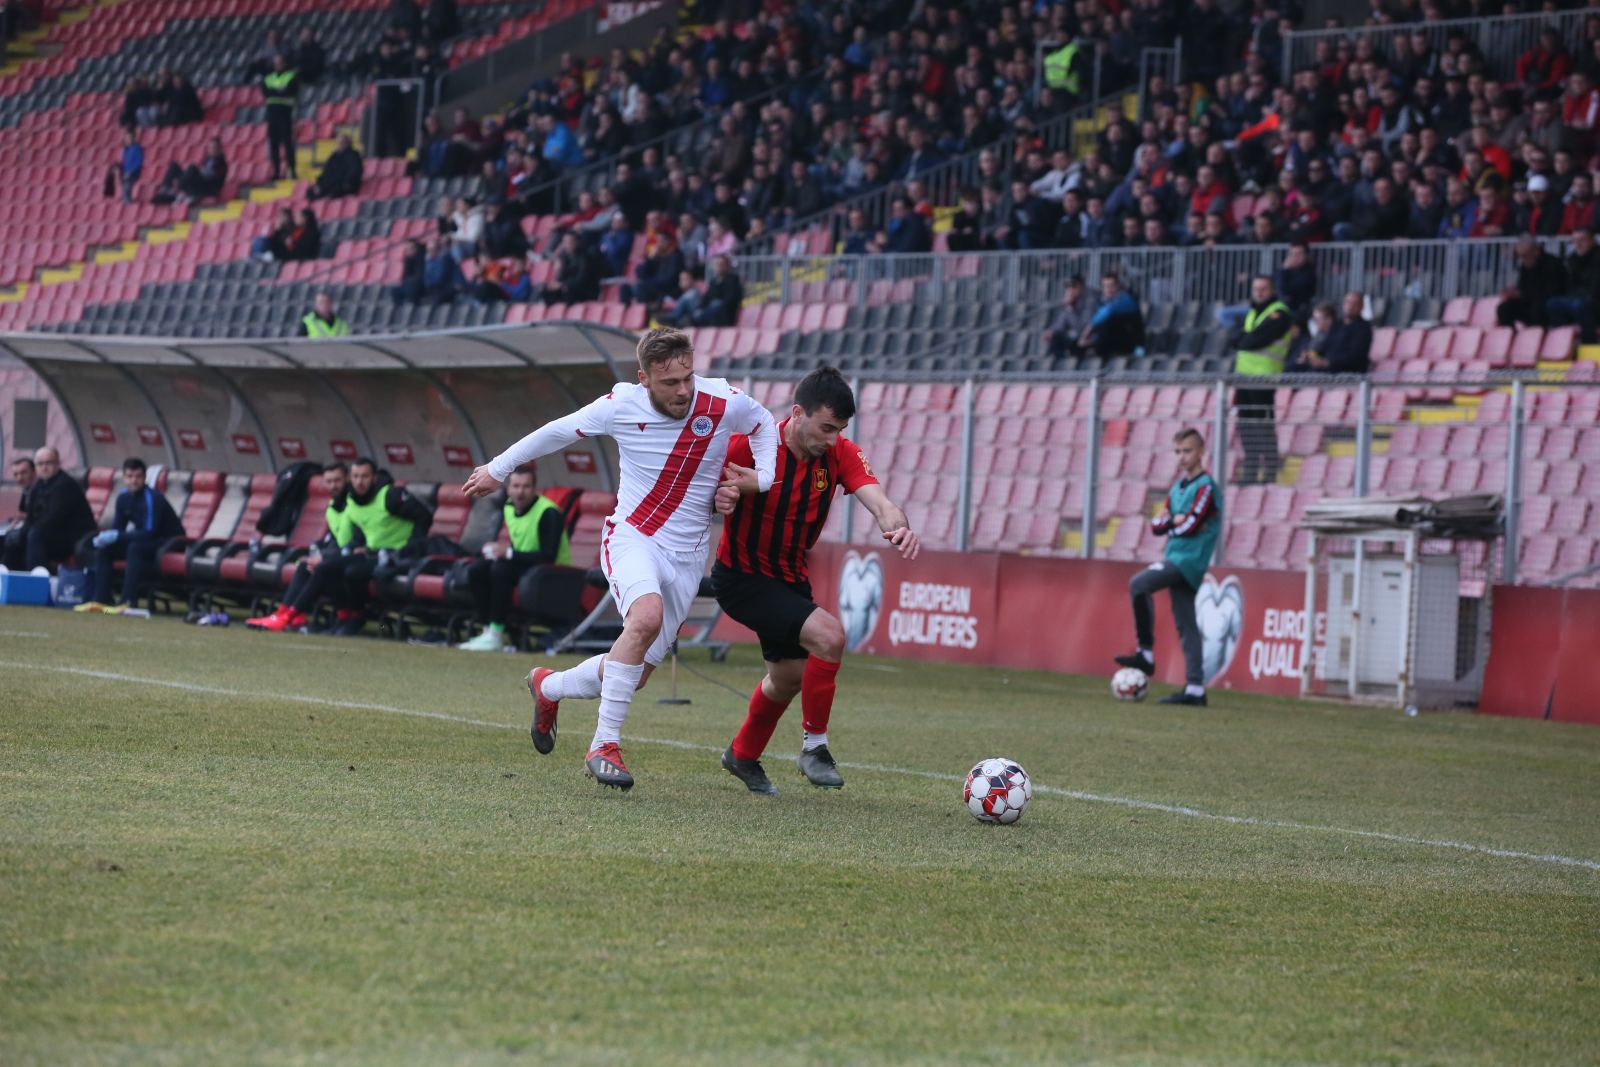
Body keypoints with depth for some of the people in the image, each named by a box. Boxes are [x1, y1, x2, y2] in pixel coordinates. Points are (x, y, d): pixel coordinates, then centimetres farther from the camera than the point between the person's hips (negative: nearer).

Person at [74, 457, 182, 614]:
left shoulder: (153, 498, -22)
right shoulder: (124, 498, 1)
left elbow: (150, 532, -29)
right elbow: (117, 527, 7)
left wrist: (117, 536, -32)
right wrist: (105, 536, -17)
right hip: (147, 542, 8)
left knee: (136, 547, -36)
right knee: (104, 548, -4)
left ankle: (127, 602, -41)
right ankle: (100, 600, -9)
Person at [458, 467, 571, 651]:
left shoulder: (548, 513, -18)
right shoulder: (509, 508, 7)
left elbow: (549, 556, -25)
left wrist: (509, 553, -27)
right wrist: (499, 551, -8)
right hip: (522, 567, 8)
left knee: (501, 570, -30)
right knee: (476, 571, -8)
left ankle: (496, 636, -25)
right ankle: (488, 630, -8)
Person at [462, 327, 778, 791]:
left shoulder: (723, 402, -10)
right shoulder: (621, 405, -11)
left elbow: (763, 424, 14)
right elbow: (559, 431, 7)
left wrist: (762, 478, -4)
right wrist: (498, 469, 17)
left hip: (687, 556, 3)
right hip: (632, 538, -3)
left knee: (635, 673, 2)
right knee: (647, 616, -35)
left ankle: (548, 687, 34)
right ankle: (604, 746, -28)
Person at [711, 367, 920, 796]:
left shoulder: (841, 454, -13)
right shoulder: (750, 446, -24)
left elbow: (878, 501, -27)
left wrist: (898, 525, -50)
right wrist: (720, 498, -39)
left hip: (791, 579, 7)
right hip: (741, 578, -7)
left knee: (789, 677, 24)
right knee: (829, 635, -26)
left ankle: (743, 756, 51)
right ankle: (814, 746, -9)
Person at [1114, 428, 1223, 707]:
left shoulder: (1206, 487, -7)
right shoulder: (1178, 487, 18)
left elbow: (1190, 525, -16)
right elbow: (1157, 525, 14)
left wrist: (1169, 523, 1)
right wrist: (1175, 520, -5)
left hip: (1189, 558, -8)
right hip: (1176, 559, 8)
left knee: (1139, 584, -23)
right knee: (1186, 626, 5)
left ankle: (1146, 653, -19)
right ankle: (1195, 689, 3)